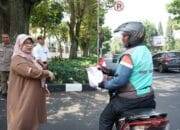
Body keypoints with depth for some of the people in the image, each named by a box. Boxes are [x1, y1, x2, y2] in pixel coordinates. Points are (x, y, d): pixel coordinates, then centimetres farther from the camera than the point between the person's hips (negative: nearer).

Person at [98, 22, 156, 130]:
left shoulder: (129, 55, -20)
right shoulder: (146, 51, 8)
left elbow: (119, 80, -24)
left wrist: (104, 84, -6)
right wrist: (110, 72, 13)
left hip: (130, 99, -8)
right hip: (148, 97, 8)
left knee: (105, 120, 11)